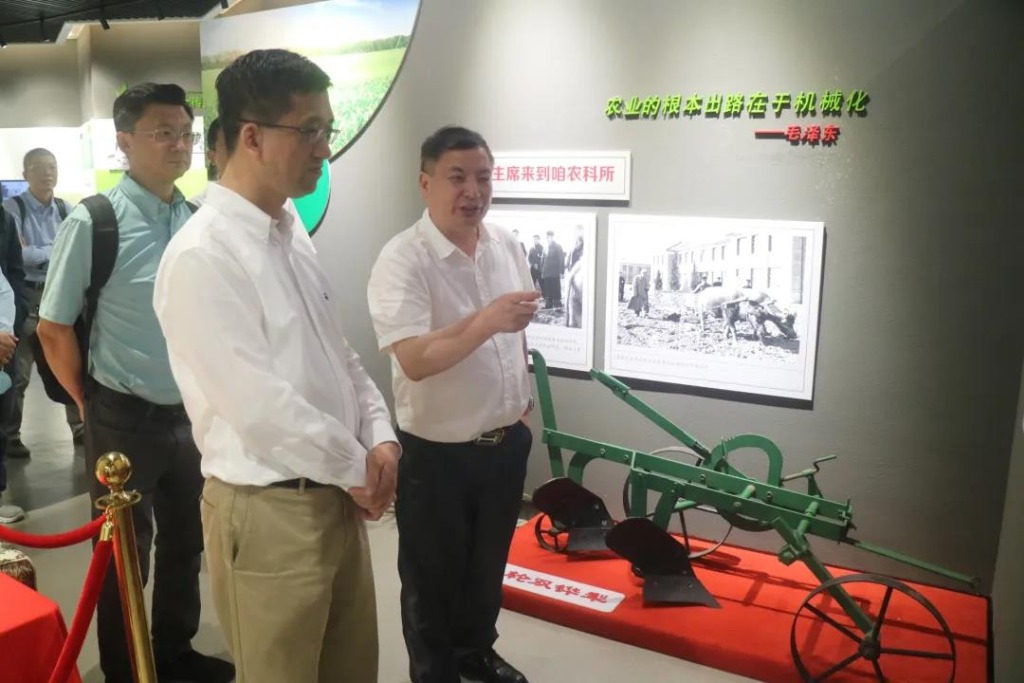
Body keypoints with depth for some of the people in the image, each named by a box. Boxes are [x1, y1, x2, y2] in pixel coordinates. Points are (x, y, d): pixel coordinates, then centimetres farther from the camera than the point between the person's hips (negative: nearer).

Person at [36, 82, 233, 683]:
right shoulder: (92, 222, -15)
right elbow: (54, 329, -7)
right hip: (127, 420, -4)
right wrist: (91, 404, 0)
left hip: (191, 414, 5)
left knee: (185, 545, 20)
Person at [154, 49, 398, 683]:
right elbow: (258, 404, -23)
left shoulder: (292, 234, 7)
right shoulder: (203, 256, -20)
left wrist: (380, 437, 0)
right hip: (268, 511, -8)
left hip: (336, 496, 8)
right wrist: (358, 468, -11)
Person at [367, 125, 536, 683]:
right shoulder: (402, 260, -21)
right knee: (433, 579, 14)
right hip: (437, 453, -6)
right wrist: (486, 321, -41)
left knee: (487, 565, 25)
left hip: (506, 441, 6)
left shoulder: (506, 245, 1)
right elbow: (414, 360, -31)